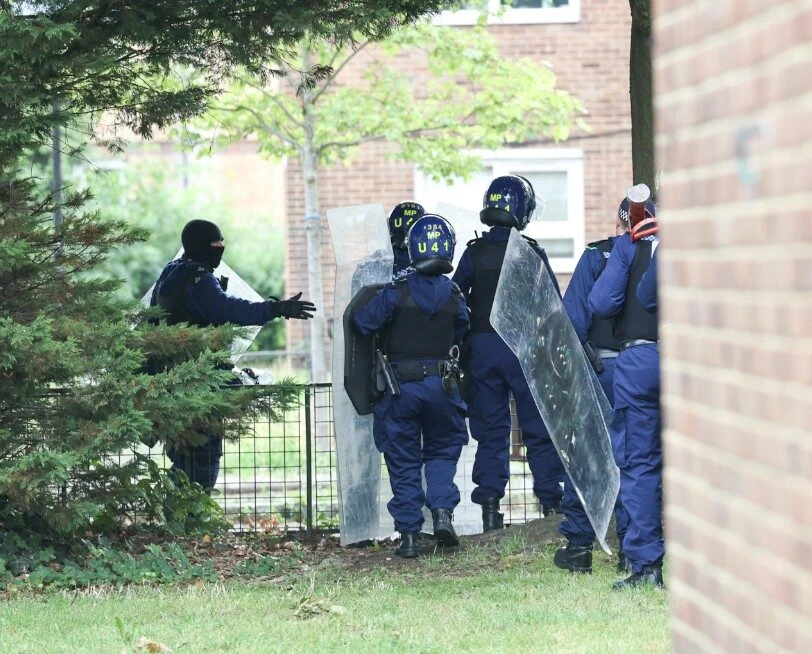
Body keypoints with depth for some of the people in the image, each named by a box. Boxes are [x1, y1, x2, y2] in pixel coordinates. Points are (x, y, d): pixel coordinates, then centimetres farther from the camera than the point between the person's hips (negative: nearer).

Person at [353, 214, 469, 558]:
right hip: (442, 384, 2)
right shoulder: (453, 296, -3)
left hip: (401, 387, -2)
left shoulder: (396, 292, -11)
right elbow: (460, 335, 7)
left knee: (403, 460, 7)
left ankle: (409, 534, 5)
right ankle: (442, 510, -2)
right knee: (442, 450, 19)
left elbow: (363, 322, -8)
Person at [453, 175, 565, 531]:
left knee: (490, 429, 7)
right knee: (539, 428, 5)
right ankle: (551, 500, 5)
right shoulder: (531, 253, -5)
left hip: (483, 347, 2)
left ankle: (490, 507, 3)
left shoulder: (474, 252, 1)